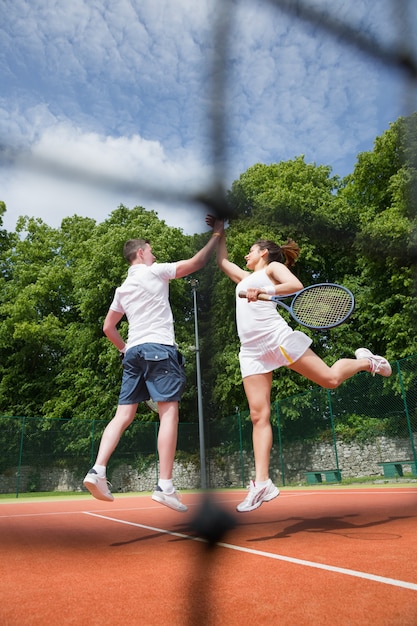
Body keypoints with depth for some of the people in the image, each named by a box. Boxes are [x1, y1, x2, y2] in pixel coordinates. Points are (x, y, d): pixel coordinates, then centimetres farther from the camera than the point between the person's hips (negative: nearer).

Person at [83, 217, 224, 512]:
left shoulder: (122, 288, 21)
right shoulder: (154, 271, 2)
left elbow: (108, 327, 25)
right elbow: (196, 262, 3)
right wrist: (216, 234, 13)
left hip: (133, 352, 7)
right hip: (159, 348, -7)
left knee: (124, 415, 6)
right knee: (169, 413, -8)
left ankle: (98, 471, -3)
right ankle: (165, 486, -11)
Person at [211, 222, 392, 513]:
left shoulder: (273, 266, 11)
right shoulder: (245, 278, 32)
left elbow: (296, 285, -8)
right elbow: (222, 261, 44)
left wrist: (265, 291, -22)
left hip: (277, 336, -6)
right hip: (251, 350, 6)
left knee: (331, 379, -5)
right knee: (258, 415, -5)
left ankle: (365, 361, 27)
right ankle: (262, 483, -6)